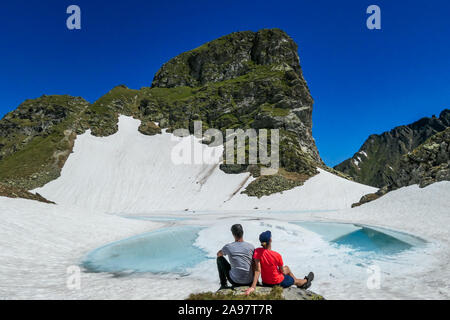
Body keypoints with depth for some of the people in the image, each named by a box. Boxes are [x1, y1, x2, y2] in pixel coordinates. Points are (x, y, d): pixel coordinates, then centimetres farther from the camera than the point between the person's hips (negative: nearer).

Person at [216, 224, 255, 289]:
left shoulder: (228, 247, -9)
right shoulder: (251, 246, -6)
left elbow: (218, 254, 14)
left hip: (235, 280, -2)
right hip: (249, 282, 2)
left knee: (220, 259, 16)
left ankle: (223, 285, 24)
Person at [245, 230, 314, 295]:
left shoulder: (257, 252, -20)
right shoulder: (277, 255, -26)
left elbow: (257, 270, -26)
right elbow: (282, 271, -10)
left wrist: (253, 287, -28)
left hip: (265, 283, 5)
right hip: (278, 283, -5)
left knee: (287, 268, 30)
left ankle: (301, 284, 51)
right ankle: (306, 280, 62)